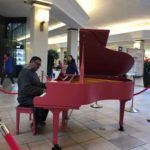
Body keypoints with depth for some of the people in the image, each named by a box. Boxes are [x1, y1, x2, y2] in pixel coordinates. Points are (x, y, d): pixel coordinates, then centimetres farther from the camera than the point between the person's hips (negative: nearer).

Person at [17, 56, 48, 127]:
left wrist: (45, 85, 4)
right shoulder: (25, 72, -19)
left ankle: (40, 120, 8)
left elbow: (37, 84, 21)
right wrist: (41, 90, -29)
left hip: (34, 96, 10)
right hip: (26, 98, -10)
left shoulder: (33, 72, 14)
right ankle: (36, 123, -9)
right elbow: (26, 88, -29)